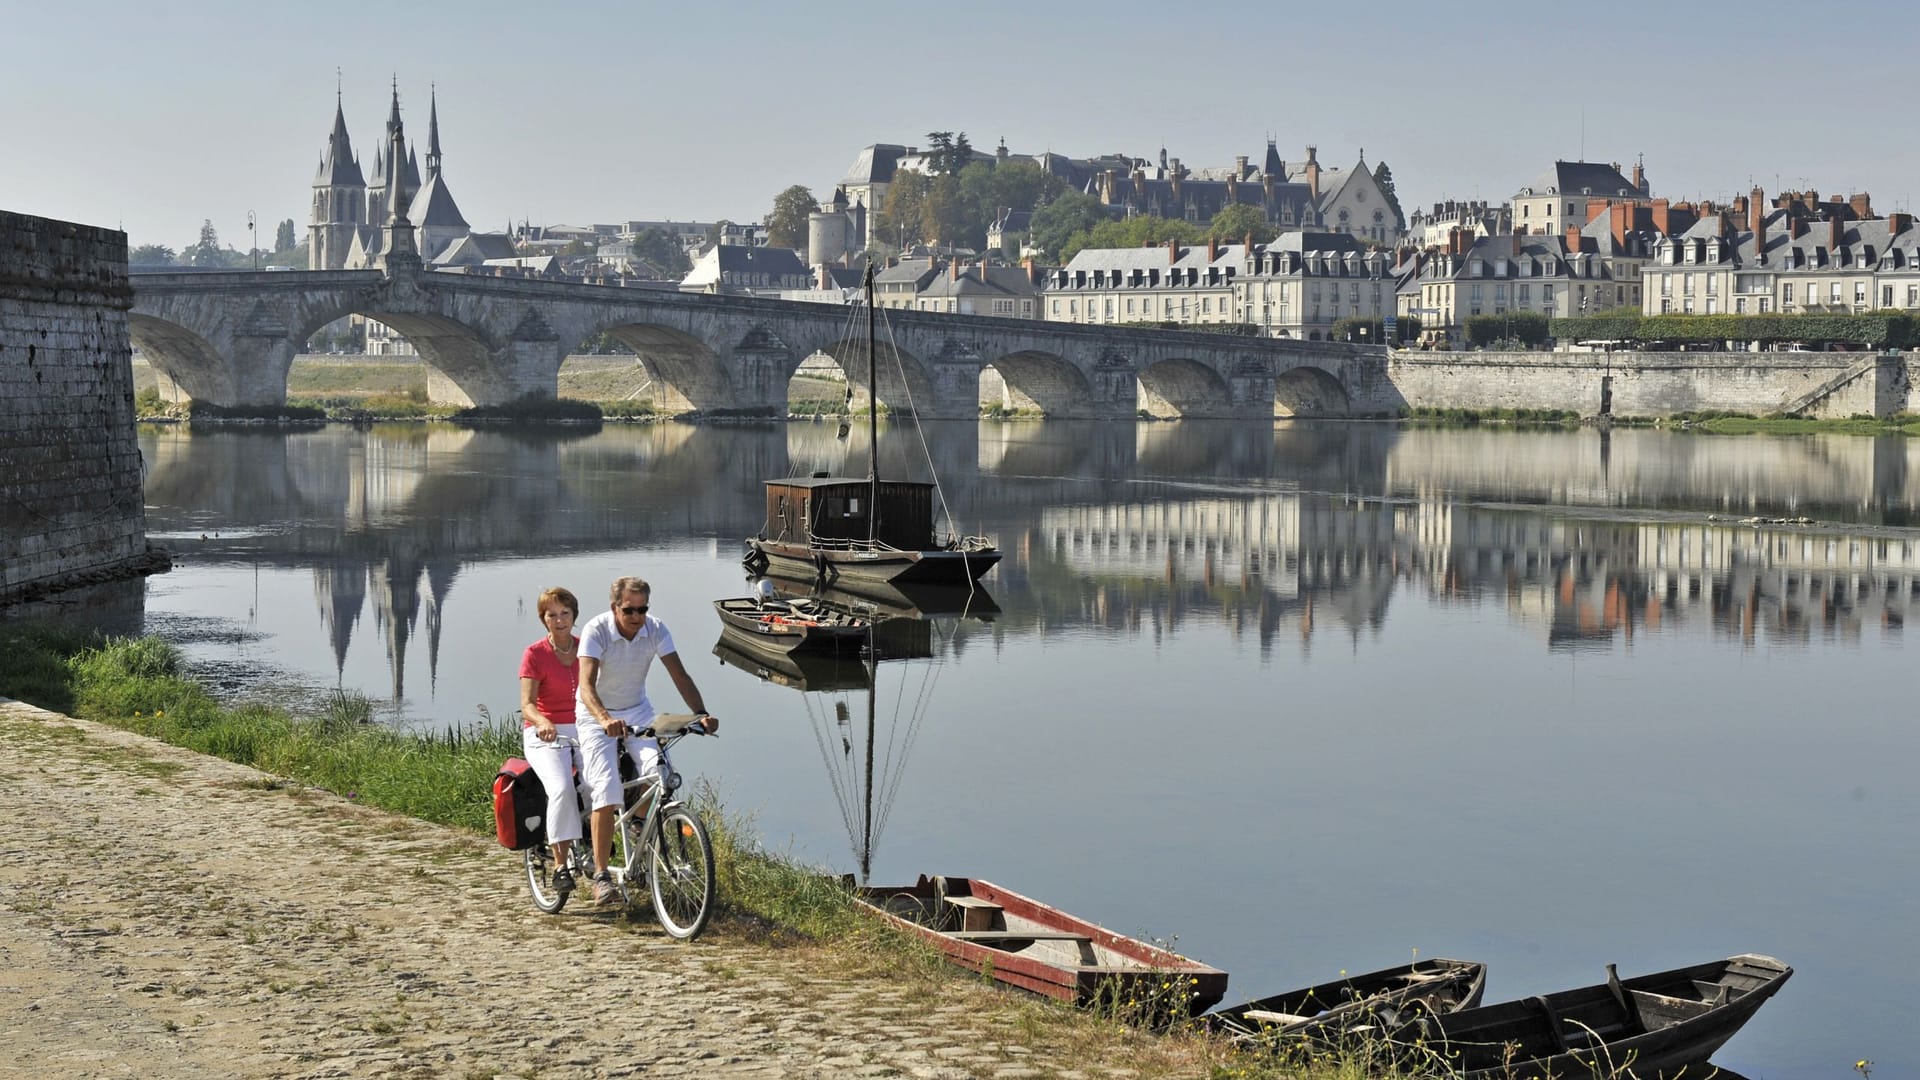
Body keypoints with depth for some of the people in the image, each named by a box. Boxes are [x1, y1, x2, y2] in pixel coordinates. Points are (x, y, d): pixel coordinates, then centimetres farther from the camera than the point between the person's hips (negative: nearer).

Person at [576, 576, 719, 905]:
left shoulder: (656, 630, -13)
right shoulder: (596, 630, -24)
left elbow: (680, 675, -17)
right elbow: (587, 684, -35)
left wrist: (701, 713, -33)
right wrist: (605, 719, -53)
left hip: (637, 711, 3)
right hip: (597, 715, -3)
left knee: (660, 772, -21)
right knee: (606, 791, -17)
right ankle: (600, 874, -8)